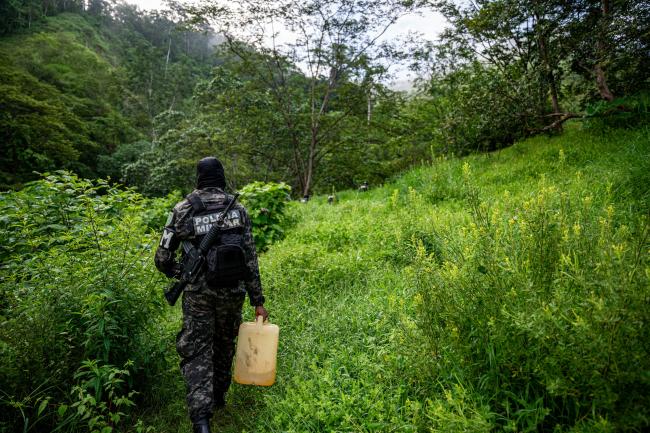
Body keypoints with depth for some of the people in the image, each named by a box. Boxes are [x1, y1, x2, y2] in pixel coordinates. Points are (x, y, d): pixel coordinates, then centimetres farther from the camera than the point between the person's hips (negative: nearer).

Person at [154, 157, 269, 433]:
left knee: (197, 353, 6)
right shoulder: (239, 211, -2)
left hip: (198, 294, -2)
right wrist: (258, 301, 4)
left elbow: (163, 258, -3)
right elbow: (250, 260, -2)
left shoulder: (183, 210, -5)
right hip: (233, 293, 2)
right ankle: (219, 397, 40)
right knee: (224, 346, 21)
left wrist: (180, 274, 19)